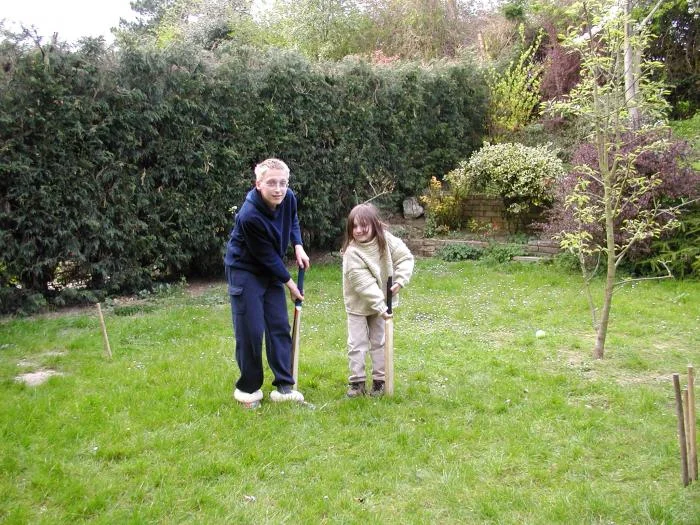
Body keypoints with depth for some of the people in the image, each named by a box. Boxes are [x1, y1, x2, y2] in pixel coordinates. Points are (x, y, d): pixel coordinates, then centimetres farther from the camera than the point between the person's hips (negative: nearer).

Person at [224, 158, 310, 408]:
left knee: (280, 326, 5)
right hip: (245, 271, -6)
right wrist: (289, 282, -12)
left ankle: (284, 385, 14)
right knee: (251, 330, -4)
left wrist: (298, 246, -5)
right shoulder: (249, 216, -33)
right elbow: (267, 256, -22)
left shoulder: (289, 198, -13)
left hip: (272, 270, 6)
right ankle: (248, 388, 14)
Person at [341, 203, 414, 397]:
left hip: (381, 301, 3)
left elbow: (405, 257, -7)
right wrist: (380, 307, -30)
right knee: (357, 344, 1)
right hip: (358, 304, -3)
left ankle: (379, 380, 23)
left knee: (379, 342, 12)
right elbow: (364, 284, -28)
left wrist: (400, 280, -20)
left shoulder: (386, 241, -15)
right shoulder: (352, 253, -26)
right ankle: (357, 382, 13)